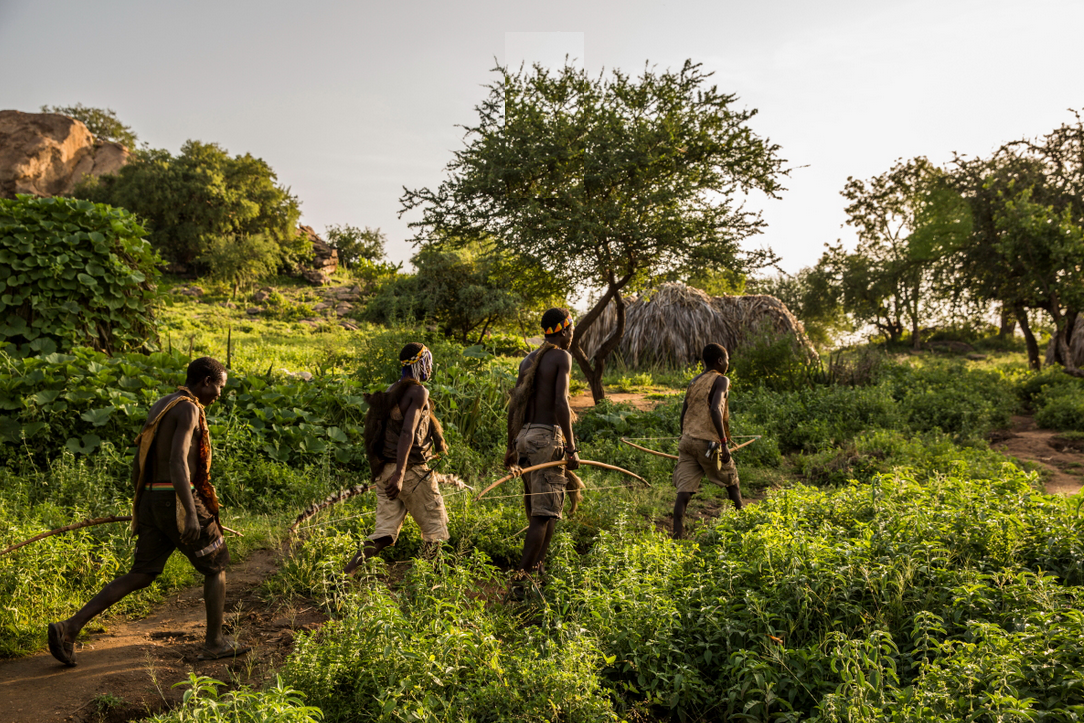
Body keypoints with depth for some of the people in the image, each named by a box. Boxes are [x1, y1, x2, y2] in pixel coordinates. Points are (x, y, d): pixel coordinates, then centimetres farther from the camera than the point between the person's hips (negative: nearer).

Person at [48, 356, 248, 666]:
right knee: (216, 566, 8)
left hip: (152, 501, 9)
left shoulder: (158, 407, 17)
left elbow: (138, 464, 20)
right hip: (177, 502, -9)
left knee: (139, 577, 13)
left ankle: (68, 628, 5)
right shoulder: (189, 409, -13)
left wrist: (142, 509, 27)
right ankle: (215, 643, 14)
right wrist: (191, 513, -29)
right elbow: (177, 462, -25)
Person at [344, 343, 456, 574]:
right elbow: (407, 432, -23)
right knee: (435, 528, 8)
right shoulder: (418, 392, -10)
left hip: (384, 470, 8)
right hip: (410, 469, -8)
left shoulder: (392, 391, 16)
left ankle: (348, 569, -8)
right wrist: (400, 473, -31)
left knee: (385, 533, 8)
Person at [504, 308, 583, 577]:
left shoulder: (528, 360, 17)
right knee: (545, 513, -6)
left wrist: (512, 446, 21)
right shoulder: (562, 356, -5)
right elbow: (561, 403, -17)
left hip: (524, 436, 8)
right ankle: (524, 573, -9)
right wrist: (571, 448, -16)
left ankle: (535, 565, 17)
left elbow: (514, 406, 16)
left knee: (538, 510, 17)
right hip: (547, 436, -8)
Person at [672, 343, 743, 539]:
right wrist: (724, 442, -19)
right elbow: (715, 410, -20)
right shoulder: (721, 380, -4)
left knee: (684, 490, -1)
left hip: (687, 441, 6)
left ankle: (677, 535, -10)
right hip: (708, 442, -5)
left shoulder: (694, 382, 16)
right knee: (731, 481, 18)